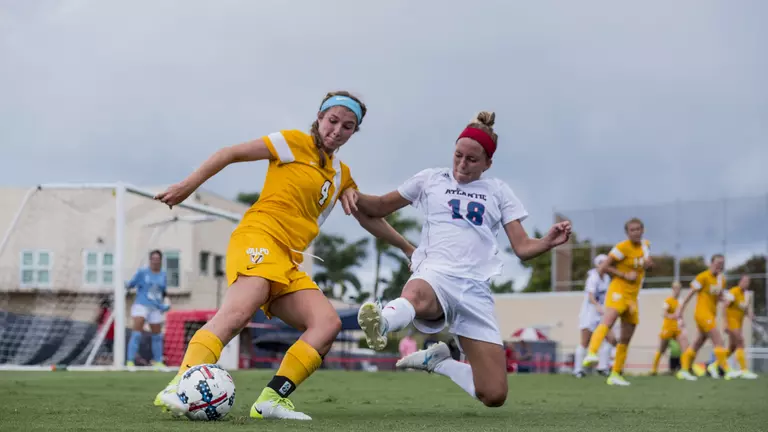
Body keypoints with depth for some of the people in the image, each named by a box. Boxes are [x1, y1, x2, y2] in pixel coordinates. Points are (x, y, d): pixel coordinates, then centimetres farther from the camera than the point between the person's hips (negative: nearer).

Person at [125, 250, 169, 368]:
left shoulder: (163, 275, 8)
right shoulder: (142, 272, -5)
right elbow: (131, 284, -5)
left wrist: (166, 304, 5)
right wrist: (126, 285, -27)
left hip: (156, 308, 5)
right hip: (141, 305, -5)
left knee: (157, 335, 13)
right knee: (136, 333, -17)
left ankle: (157, 361, 28)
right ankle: (130, 361, -16)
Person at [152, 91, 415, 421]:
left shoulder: (342, 175, 25)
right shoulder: (295, 143, 4)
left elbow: (369, 218, 39)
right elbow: (232, 153, 2)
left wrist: (407, 247, 44)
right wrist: (188, 185, -5)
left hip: (289, 263, 8)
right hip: (259, 237, -8)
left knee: (328, 323, -15)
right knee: (238, 310, -34)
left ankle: (272, 399, -21)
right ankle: (178, 388, -45)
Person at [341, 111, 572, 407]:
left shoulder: (498, 191, 19)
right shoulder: (431, 179, 17)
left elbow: (522, 247, 13)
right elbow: (380, 208, 24)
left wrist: (549, 242, -10)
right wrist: (354, 196, 2)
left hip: (476, 290, 3)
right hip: (435, 274, -3)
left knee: (494, 396, -7)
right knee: (416, 294, -44)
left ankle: (437, 361, 19)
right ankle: (380, 324, -77)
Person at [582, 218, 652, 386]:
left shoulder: (646, 245, 11)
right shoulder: (622, 247, -9)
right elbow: (603, 267, -11)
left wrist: (648, 263, 6)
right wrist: (624, 275, -17)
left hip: (633, 297, 7)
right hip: (618, 291, -7)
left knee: (625, 339, 9)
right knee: (607, 322, -33)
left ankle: (616, 375, 16)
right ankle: (591, 353, -53)